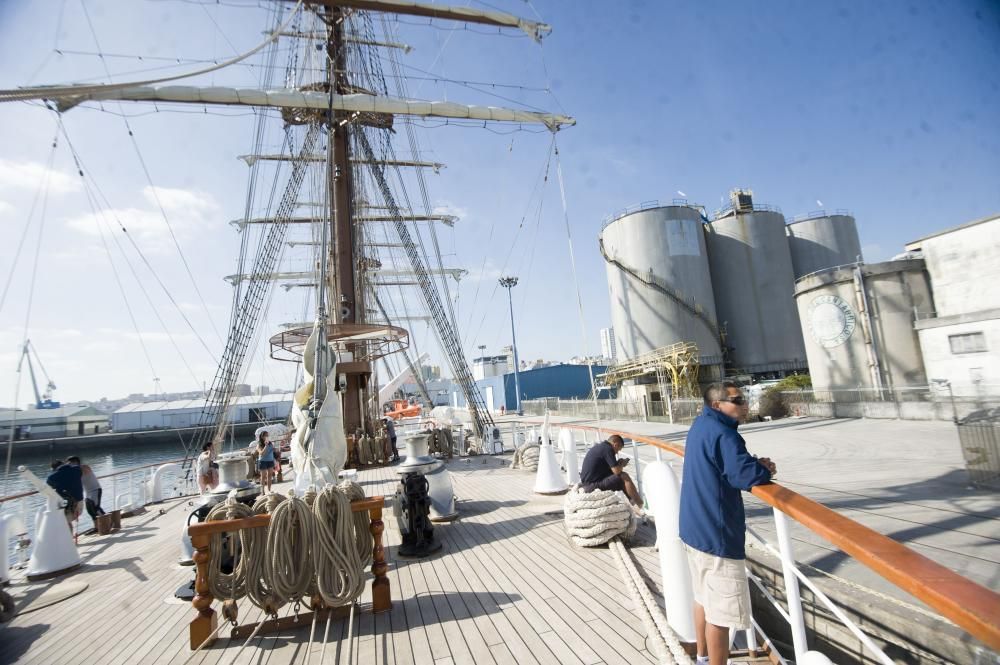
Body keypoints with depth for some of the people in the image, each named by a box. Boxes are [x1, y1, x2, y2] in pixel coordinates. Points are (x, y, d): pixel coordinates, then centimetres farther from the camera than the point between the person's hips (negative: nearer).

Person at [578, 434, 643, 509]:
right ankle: (641, 505, 1)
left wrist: (618, 463, 12)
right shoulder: (608, 448, -14)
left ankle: (633, 503, 16)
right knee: (624, 477, -7)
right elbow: (617, 471, -18)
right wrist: (622, 464, 2)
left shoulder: (598, 446, 14)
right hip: (593, 485, -10)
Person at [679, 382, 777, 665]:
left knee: (705, 599, 24)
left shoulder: (702, 425, 9)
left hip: (696, 528, 10)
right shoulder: (721, 432, -22)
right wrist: (766, 469, -9)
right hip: (716, 534, -10)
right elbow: (744, 474, -30)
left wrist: (756, 464, -3)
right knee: (720, 612, 4)